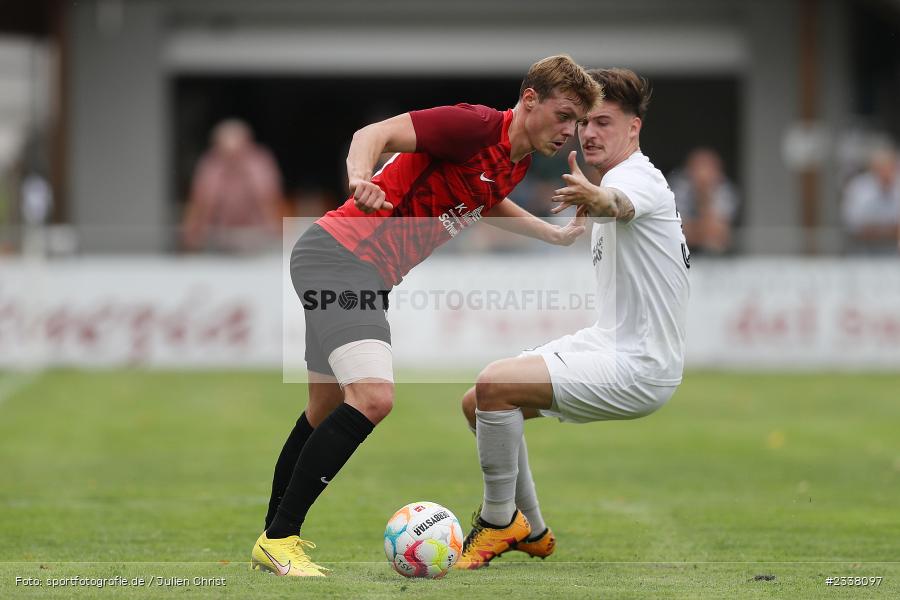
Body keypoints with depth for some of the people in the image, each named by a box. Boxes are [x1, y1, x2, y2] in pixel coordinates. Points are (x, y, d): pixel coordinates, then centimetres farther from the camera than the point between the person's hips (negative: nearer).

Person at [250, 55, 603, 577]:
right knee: (372, 397, -24)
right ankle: (278, 540, -18)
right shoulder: (476, 125, -17)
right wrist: (360, 179, -45)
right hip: (340, 255, -11)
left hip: (369, 275, 11)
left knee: (329, 409, 20)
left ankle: (277, 532, 34)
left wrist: (553, 233, 32)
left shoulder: (517, 161, 12)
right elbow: (376, 133, -25)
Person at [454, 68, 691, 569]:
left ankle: (499, 521, -8)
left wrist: (596, 199, -66)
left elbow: (619, 203, -45)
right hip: (607, 343, 11)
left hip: (638, 369, -11)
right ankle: (532, 533, 20)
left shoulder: (637, 176, -18)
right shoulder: (619, 179, 15)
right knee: (480, 402, 10)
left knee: (495, 385, -25)